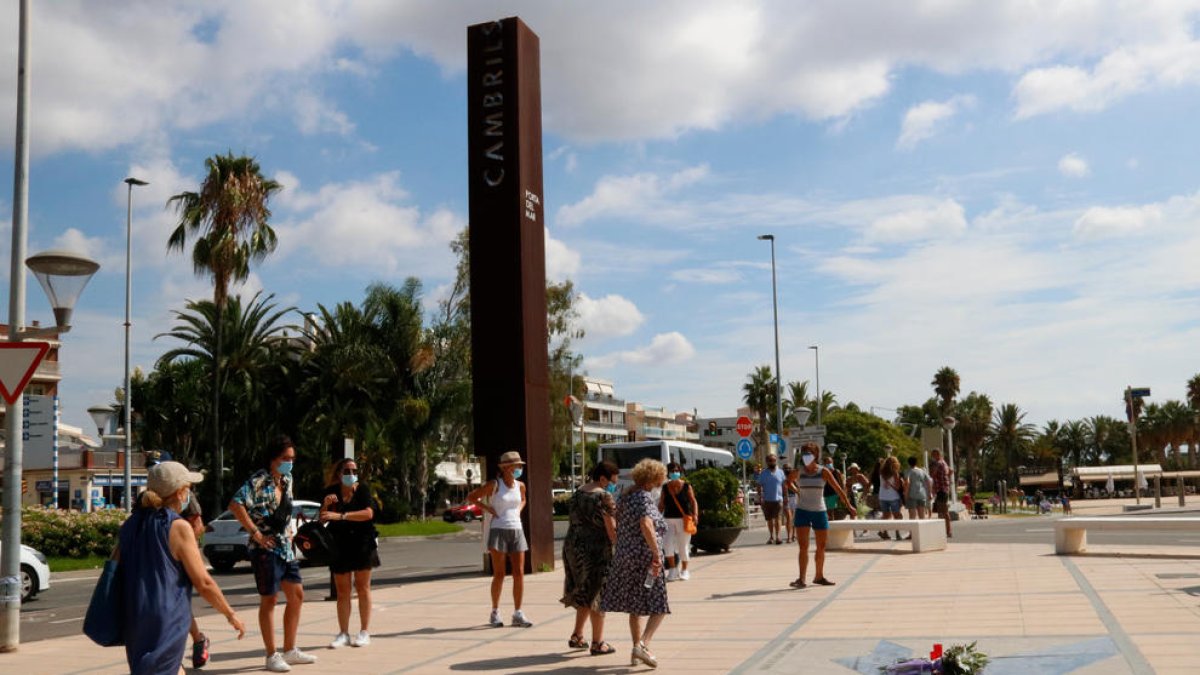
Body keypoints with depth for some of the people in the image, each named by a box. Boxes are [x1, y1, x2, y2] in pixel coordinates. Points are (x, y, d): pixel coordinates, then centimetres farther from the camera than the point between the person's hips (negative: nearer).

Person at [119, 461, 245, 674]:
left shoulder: (130, 526, 8)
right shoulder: (179, 528, -11)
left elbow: (117, 574, 12)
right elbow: (203, 582, -11)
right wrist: (231, 615, 1)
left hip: (134, 623, 7)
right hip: (165, 625, -7)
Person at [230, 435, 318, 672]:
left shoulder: (287, 480, 9)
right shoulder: (258, 481, -16)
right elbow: (235, 505, -28)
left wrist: (288, 531, 11)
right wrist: (256, 533, -25)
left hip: (285, 546, 8)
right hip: (266, 549, -8)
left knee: (297, 595, 12)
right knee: (269, 600, 0)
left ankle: (290, 650, 23)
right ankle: (272, 656, 10)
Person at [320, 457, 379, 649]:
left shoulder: (362, 489, -6)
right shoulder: (332, 491, 2)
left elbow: (368, 513, -21)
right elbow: (322, 520, 1)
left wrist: (341, 515, -29)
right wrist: (326, 505, -19)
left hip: (362, 544, -2)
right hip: (339, 545, 2)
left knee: (363, 588, 4)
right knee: (342, 591, 5)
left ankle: (365, 632, 8)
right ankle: (343, 633, 11)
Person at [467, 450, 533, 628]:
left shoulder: (520, 485, 8)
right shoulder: (494, 484, -6)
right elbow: (471, 497, 0)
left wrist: (519, 510, 11)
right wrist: (488, 508, -7)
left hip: (516, 531, 5)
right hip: (499, 531, -5)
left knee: (519, 573, 0)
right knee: (499, 574, -2)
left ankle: (517, 614, 6)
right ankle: (495, 613, 10)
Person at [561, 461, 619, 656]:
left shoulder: (577, 494, 10)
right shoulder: (604, 497, -14)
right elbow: (611, 529, -15)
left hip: (573, 547, 7)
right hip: (596, 550, -7)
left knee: (584, 594, 19)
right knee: (598, 596, 3)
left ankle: (577, 636, 21)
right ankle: (598, 643, 8)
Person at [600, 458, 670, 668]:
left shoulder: (625, 497, 12)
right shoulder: (644, 497, -13)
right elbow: (646, 525, -29)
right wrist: (657, 554, -26)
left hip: (624, 556, 8)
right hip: (644, 557, -8)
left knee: (635, 606, 16)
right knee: (659, 607, 2)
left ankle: (636, 652, 20)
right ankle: (642, 644, -14)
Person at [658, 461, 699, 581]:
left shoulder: (686, 486, 1)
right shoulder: (665, 488, 7)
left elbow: (693, 501, -1)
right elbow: (661, 505, 9)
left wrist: (695, 515, -14)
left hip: (684, 520, -2)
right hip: (669, 519, 2)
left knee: (683, 546, 4)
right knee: (668, 544, -9)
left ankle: (684, 570, 19)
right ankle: (672, 569, 5)